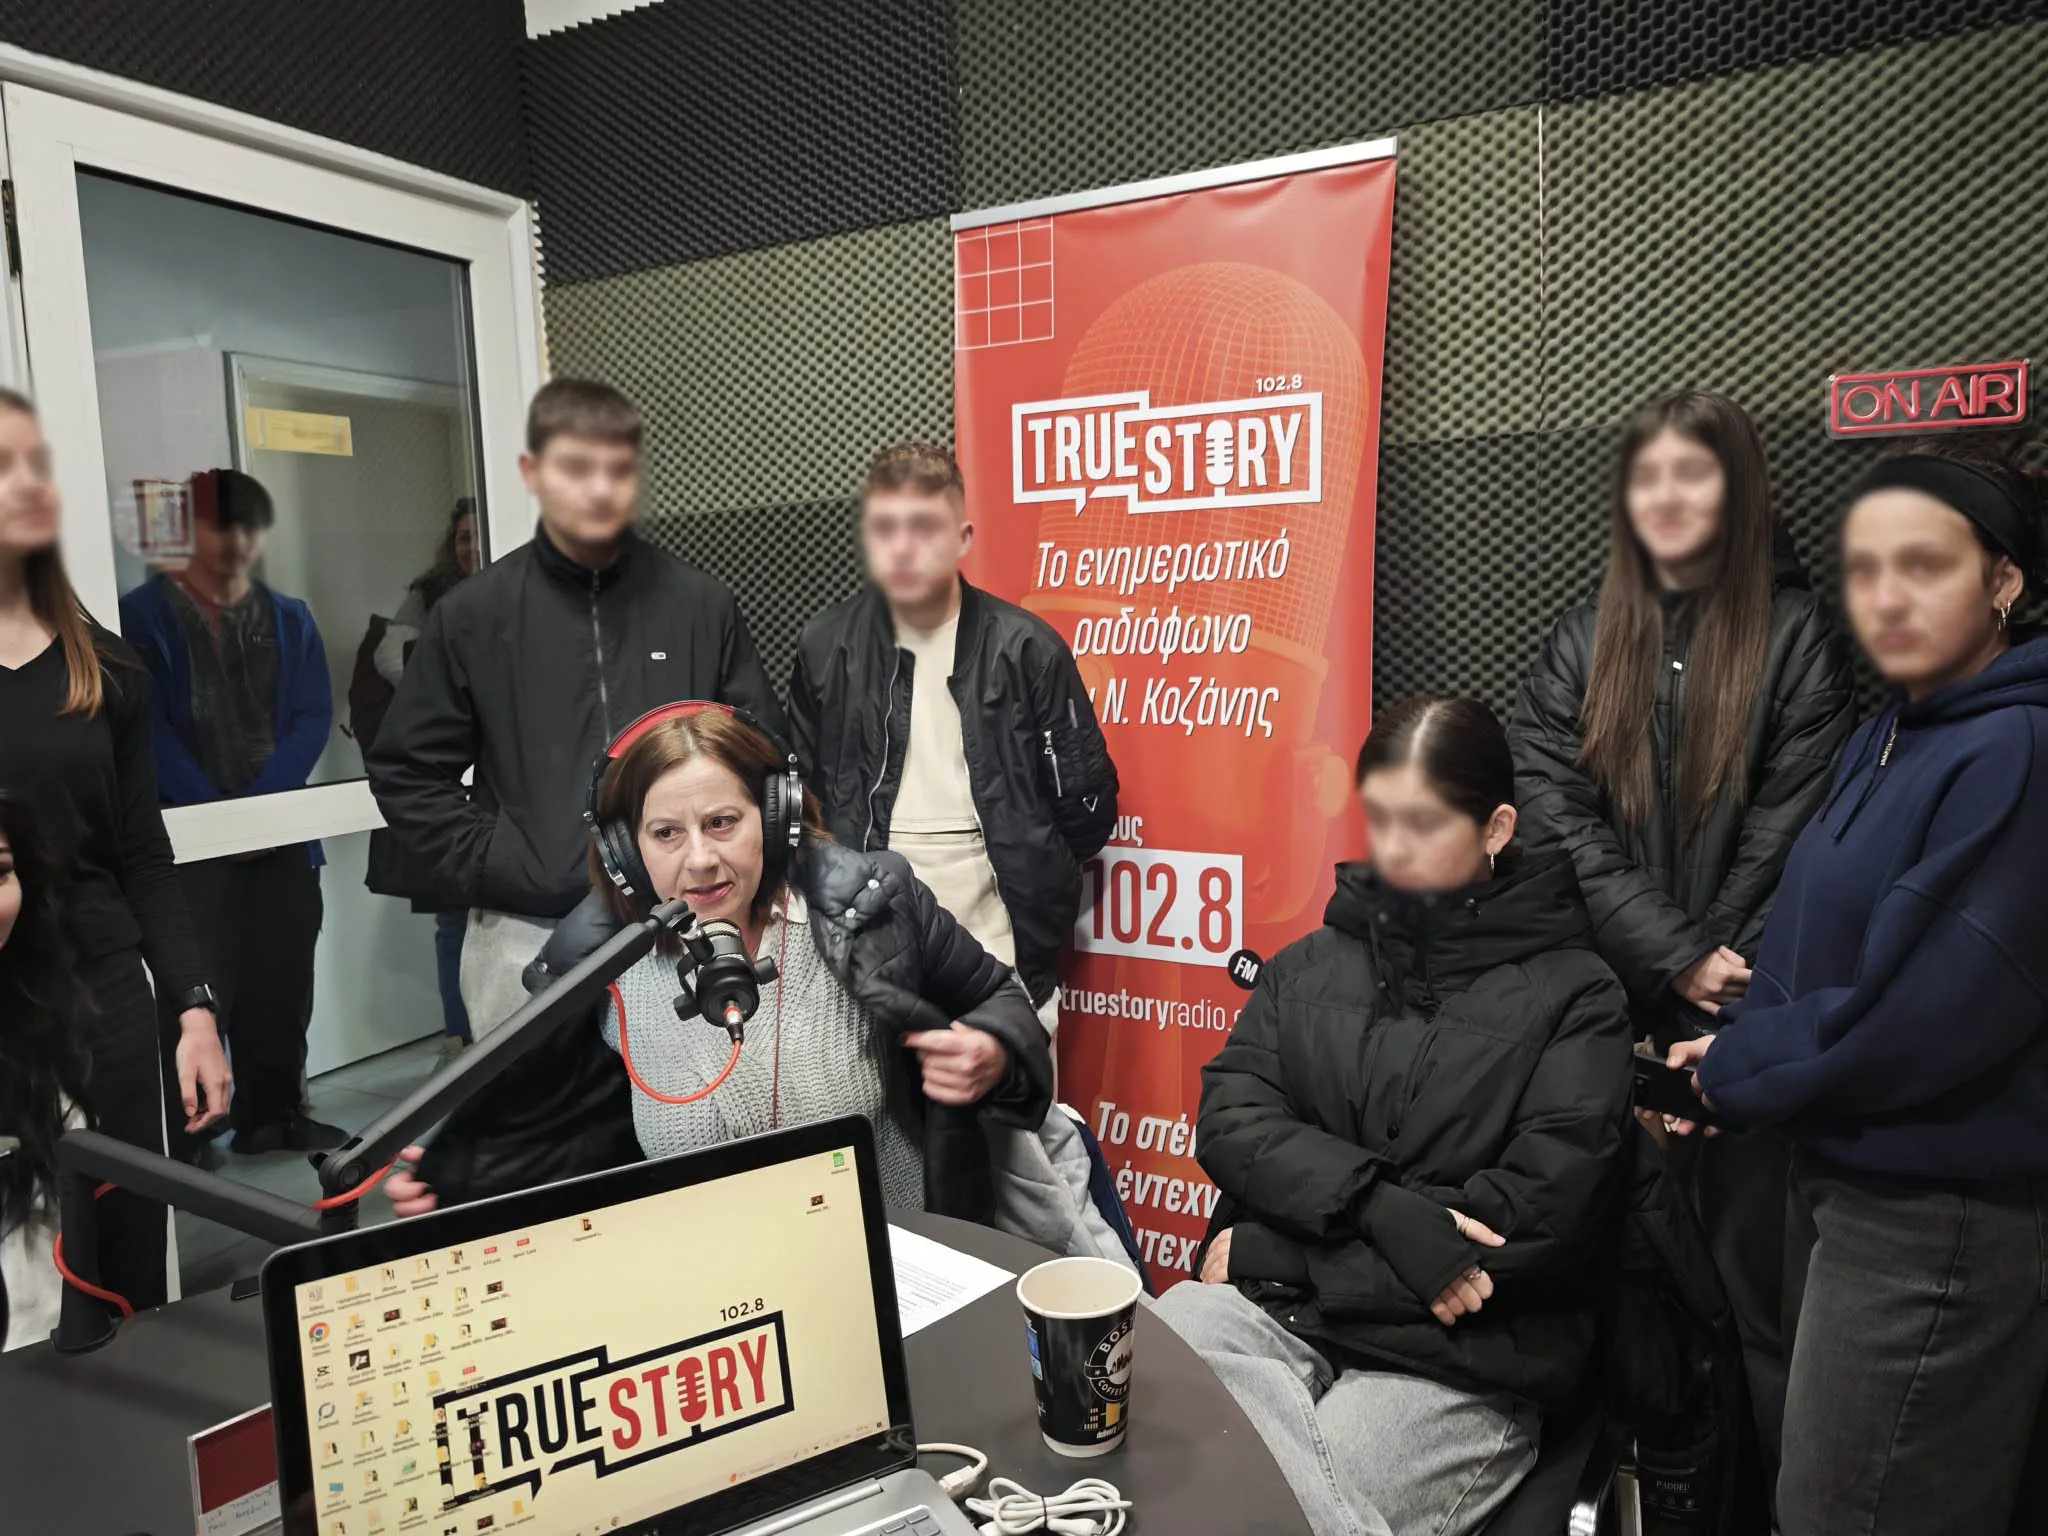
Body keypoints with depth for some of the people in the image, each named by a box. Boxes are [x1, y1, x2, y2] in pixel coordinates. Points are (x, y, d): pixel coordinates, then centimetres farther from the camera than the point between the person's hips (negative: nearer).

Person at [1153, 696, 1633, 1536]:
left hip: (1462, 1357, -3)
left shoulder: (1572, 994, 3)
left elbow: (1546, 1205, -9)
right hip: (1266, 1309, 4)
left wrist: (1279, 1252, -10)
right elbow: (1229, 1119, 3)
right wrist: (1381, 1207, -16)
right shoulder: (1311, 964, 14)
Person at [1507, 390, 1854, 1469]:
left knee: (1745, 1269, 4)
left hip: (1737, 1017, -2)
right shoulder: (1582, 645, 7)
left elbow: (1786, 840, -6)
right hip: (1609, 1006, 3)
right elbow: (1554, 816, -3)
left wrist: (1719, 973, -11)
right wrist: (1675, 961, -11)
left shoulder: (1797, 641, 0)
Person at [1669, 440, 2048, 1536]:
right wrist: (1737, 1054, -5)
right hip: (1844, 1176, 9)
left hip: (1940, 1212, -9)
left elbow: (1928, 1015, -25)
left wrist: (1738, 1071, -12)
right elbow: (1809, 946, 11)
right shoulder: (1889, 738, 7)